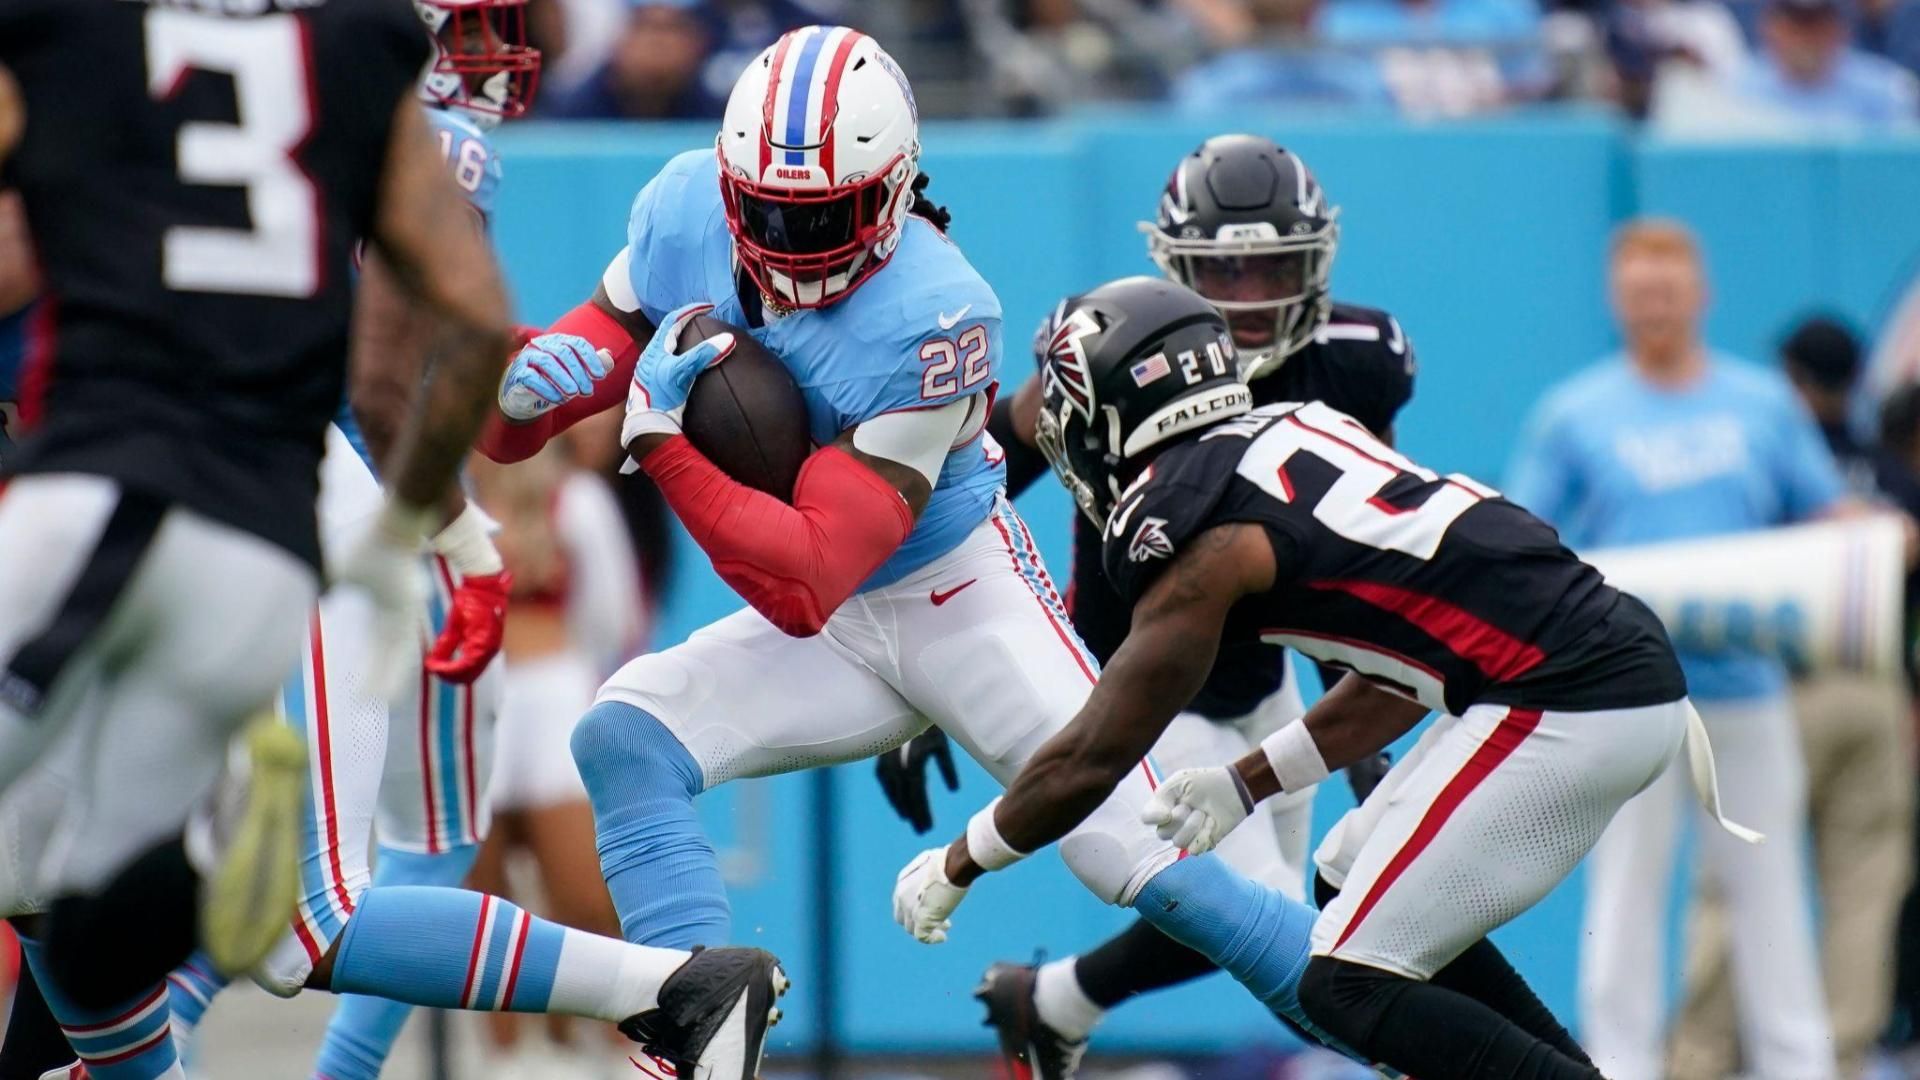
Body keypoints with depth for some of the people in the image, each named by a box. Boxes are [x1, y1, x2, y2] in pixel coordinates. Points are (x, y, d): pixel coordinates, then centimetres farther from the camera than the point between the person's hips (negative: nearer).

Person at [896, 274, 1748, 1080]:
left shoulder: (1185, 528, -5)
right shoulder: (1296, 430, 18)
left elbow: (1091, 760, 3)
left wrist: (957, 866, 17)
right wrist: (1247, 783, 28)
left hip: (1562, 708, -9)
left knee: (1353, 987, -5)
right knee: (1357, 880, 23)